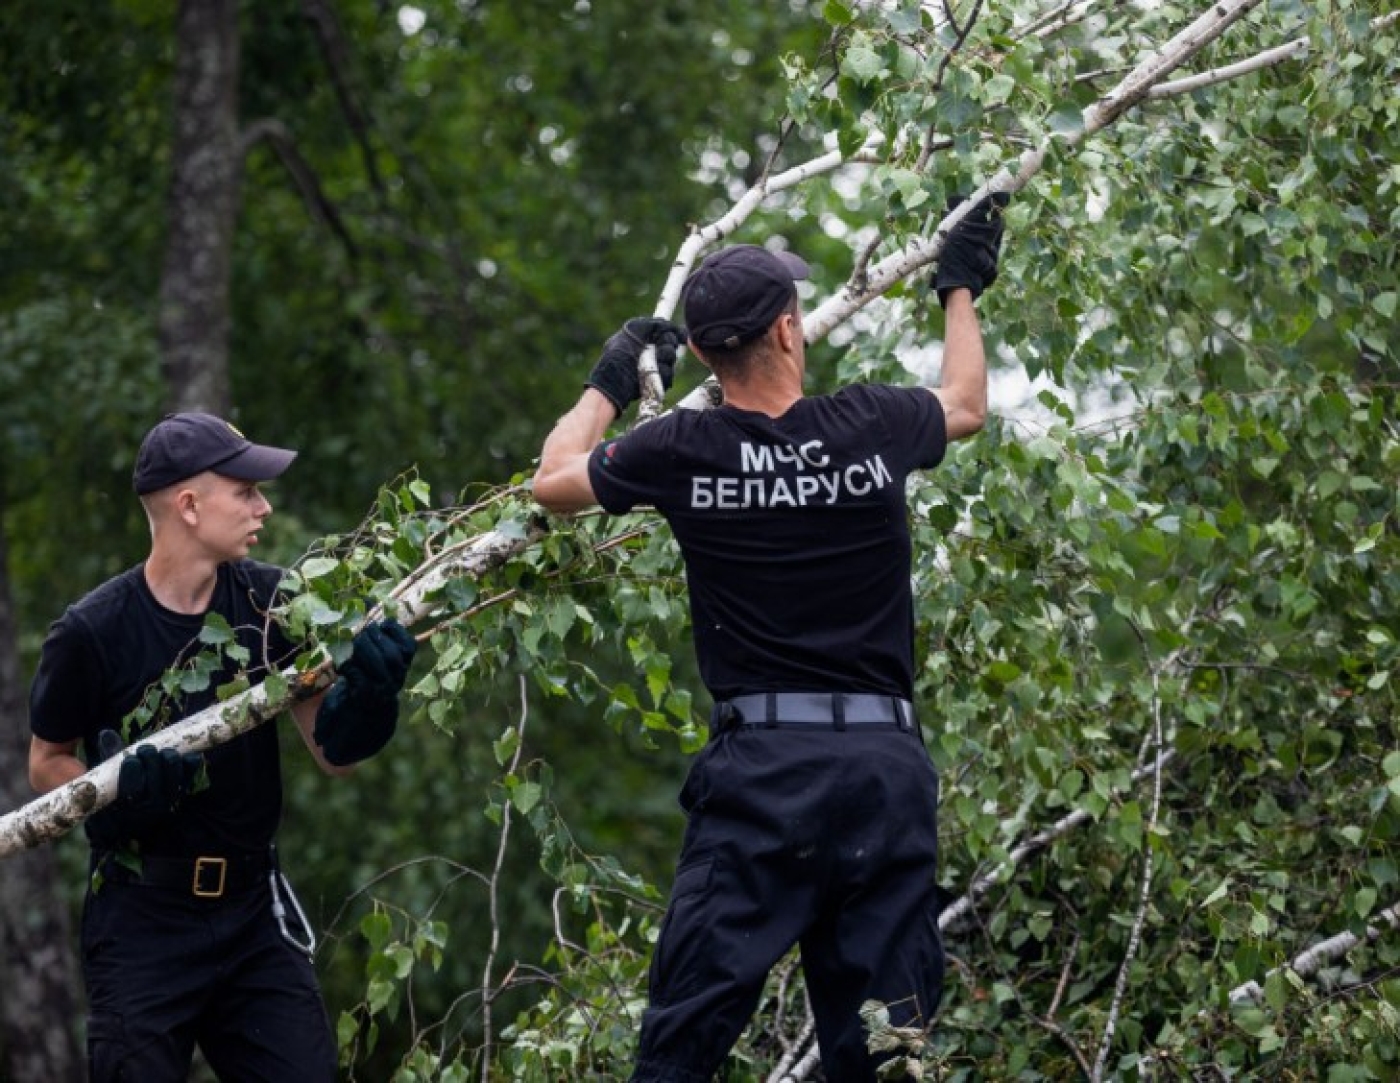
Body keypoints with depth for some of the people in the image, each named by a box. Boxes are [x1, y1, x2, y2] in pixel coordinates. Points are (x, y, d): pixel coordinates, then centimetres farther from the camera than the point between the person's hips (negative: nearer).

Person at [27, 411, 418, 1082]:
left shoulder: (270, 603, -3)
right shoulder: (92, 632, -13)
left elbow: (333, 754, -3)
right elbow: (47, 764, 1)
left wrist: (369, 691, -23)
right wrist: (113, 798, -20)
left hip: (252, 907, 3)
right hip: (143, 920, -3)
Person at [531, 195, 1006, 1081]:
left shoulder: (684, 452, -2)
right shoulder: (871, 426, 2)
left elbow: (554, 480, 16)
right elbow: (967, 406, 26)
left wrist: (610, 383, 31)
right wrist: (962, 289, 42)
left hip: (761, 765, -2)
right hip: (889, 765, 2)